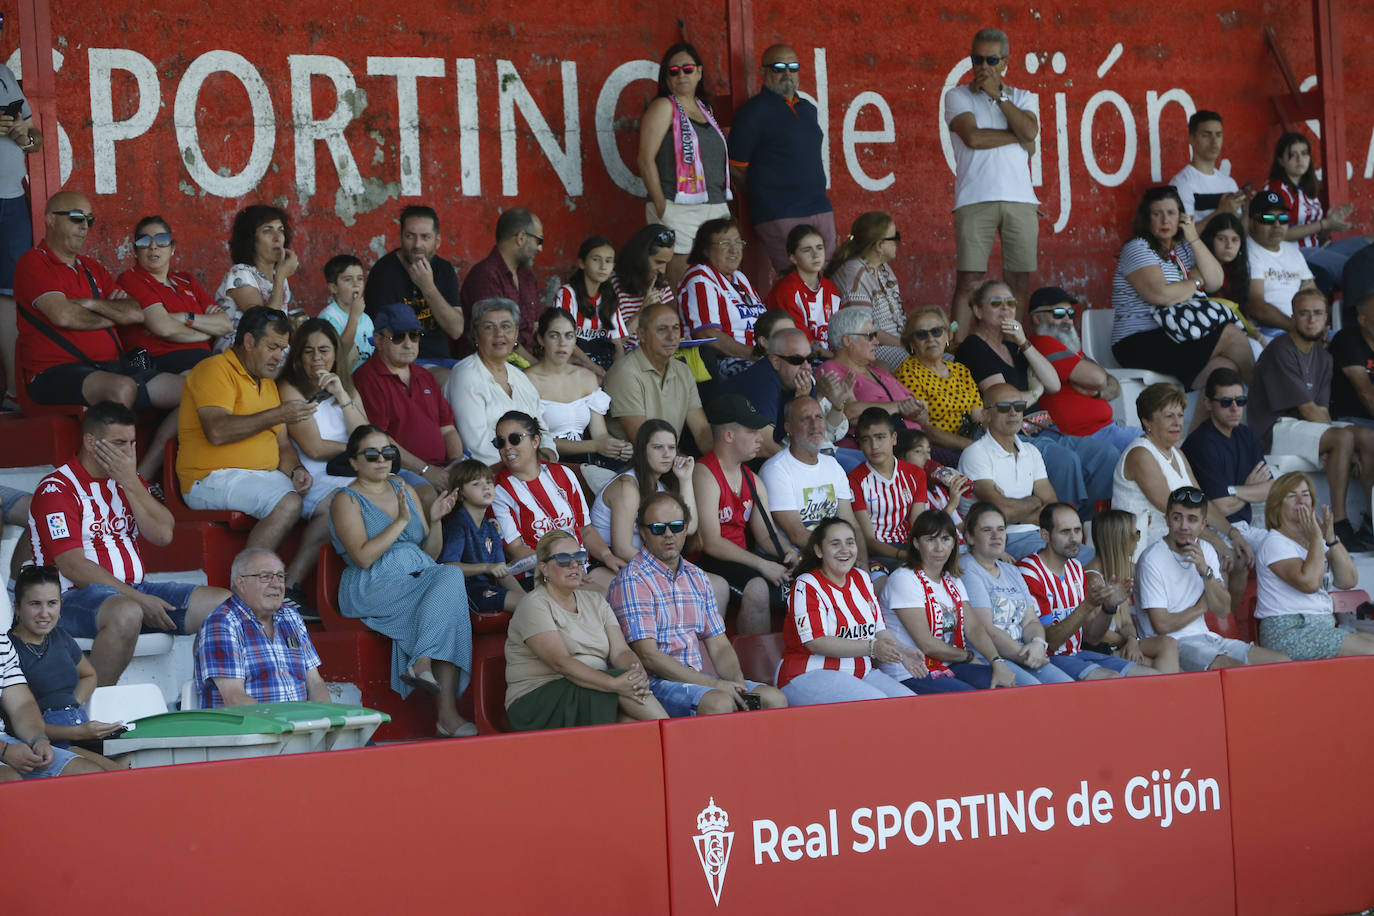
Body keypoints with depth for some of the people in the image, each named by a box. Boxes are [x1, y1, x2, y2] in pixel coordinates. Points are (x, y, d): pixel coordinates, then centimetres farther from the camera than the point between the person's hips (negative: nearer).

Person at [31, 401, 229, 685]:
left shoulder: (127, 480, 17)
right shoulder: (57, 489, -7)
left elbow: (163, 535, 3)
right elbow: (74, 567, -17)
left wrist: (130, 483, -7)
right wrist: (140, 600, -21)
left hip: (135, 589, 8)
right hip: (77, 596, -8)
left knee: (225, 602, -7)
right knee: (127, 613, -41)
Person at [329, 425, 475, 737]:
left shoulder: (405, 490, 21)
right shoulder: (346, 500, 4)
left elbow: (430, 553, 21)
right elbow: (363, 557, -12)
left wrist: (434, 520, 3)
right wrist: (402, 521, -12)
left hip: (421, 580, 5)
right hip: (374, 589, -5)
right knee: (452, 578, -28)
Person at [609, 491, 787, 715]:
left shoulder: (697, 577, 18)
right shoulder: (632, 580, -7)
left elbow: (719, 645, 17)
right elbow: (648, 656, -14)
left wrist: (737, 681, -6)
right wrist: (715, 684, -18)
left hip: (697, 678, 8)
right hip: (655, 683, -7)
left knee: (774, 698, -12)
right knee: (719, 702, -34)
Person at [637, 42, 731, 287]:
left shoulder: (703, 109, 19)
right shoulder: (664, 107, -2)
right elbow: (646, 159, -10)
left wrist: (723, 207, 18)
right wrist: (661, 207, -16)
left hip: (715, 209, 7)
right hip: (679, 210, -7)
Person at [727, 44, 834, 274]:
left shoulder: (808, 109, 18)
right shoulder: (753, 111, -4)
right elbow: (736, 169, -4)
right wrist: (764, 199, 1)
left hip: (820, 211, 7)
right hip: (780, 218, -7)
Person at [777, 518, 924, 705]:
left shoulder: (862, 579, 15)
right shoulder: (806, 587, -7)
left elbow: (879, 630, 18)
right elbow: (816, 642, -18)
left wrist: (902, 652, -5)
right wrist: (871, 648, -24)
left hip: (862, 673, 7)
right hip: (812, 675, -7)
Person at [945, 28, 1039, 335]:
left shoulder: (1023, 99, 18)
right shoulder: (957, 96, 10)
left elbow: (1029, 131, -4)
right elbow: (973, 137, -7)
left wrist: (998, 95, 1)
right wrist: (1018, 137, 0)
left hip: (1019, 198, 3)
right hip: (975, 200, -3)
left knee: (1020, 283, 1)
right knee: (968, 282, -9)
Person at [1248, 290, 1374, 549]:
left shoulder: (1322, 356, 14)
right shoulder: (1280, 351, -13)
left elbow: (1322, 410, 6)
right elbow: (1308, 409, -15)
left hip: (1307, 428, 8)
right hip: (1275, 430, -8)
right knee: (1344, 438, -30)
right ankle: (1339, 525, -29)